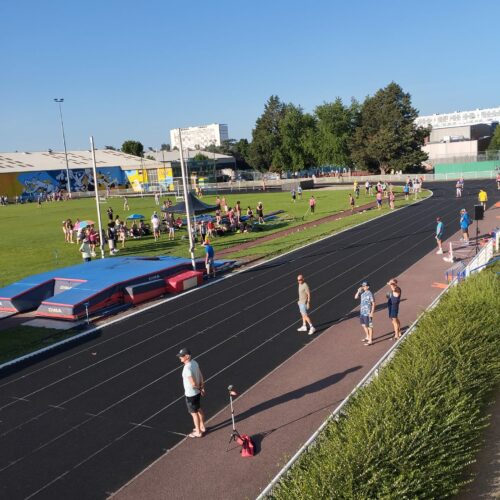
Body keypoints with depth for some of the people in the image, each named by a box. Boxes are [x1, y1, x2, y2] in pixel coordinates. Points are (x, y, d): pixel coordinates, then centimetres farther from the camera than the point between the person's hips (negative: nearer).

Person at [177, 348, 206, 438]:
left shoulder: (187, 368, -30)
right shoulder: (194, 363, -3)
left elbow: (193, 384, -28)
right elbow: (201, 377, 5)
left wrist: (199, 387, -9)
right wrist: (202, 387, 12)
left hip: (190, 394, -9)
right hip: (197, 392, 9)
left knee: (194, 413, 9)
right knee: (199, 409, 24)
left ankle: (198, 432, 24)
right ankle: (202, 427, 41)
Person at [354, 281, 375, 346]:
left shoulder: (370, 294, -17)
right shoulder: (362, 293, 4)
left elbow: (373, 304, -16)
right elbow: (356, 297, 11)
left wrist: (372, 312, -18)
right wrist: (358, 291, -4)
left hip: (367, 313, -8)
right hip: (362, 312, 8)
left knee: (369, 326, 1)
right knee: (364, 325, 21)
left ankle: (370, 340, 9)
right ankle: (367, 337, 39)